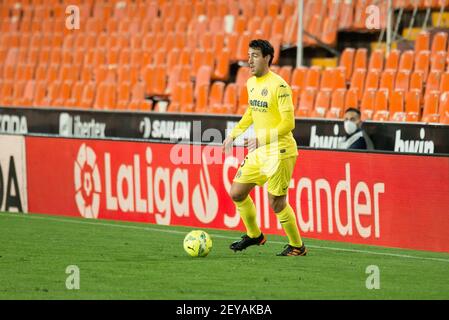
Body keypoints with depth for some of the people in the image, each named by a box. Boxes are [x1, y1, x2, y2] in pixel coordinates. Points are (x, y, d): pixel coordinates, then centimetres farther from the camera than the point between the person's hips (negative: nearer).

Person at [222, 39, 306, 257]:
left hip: (279, 151, -8)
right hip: (258, 151, 8)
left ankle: (297, 246, 14)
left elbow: (288, 123, -20)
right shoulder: (251, 83, 8)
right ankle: (254, 235, 29)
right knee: (236, 192, 9)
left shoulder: (279, 86, -17)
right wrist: (233, 134, 17)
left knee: (276, 203, -4)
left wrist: (262, 139, -26)